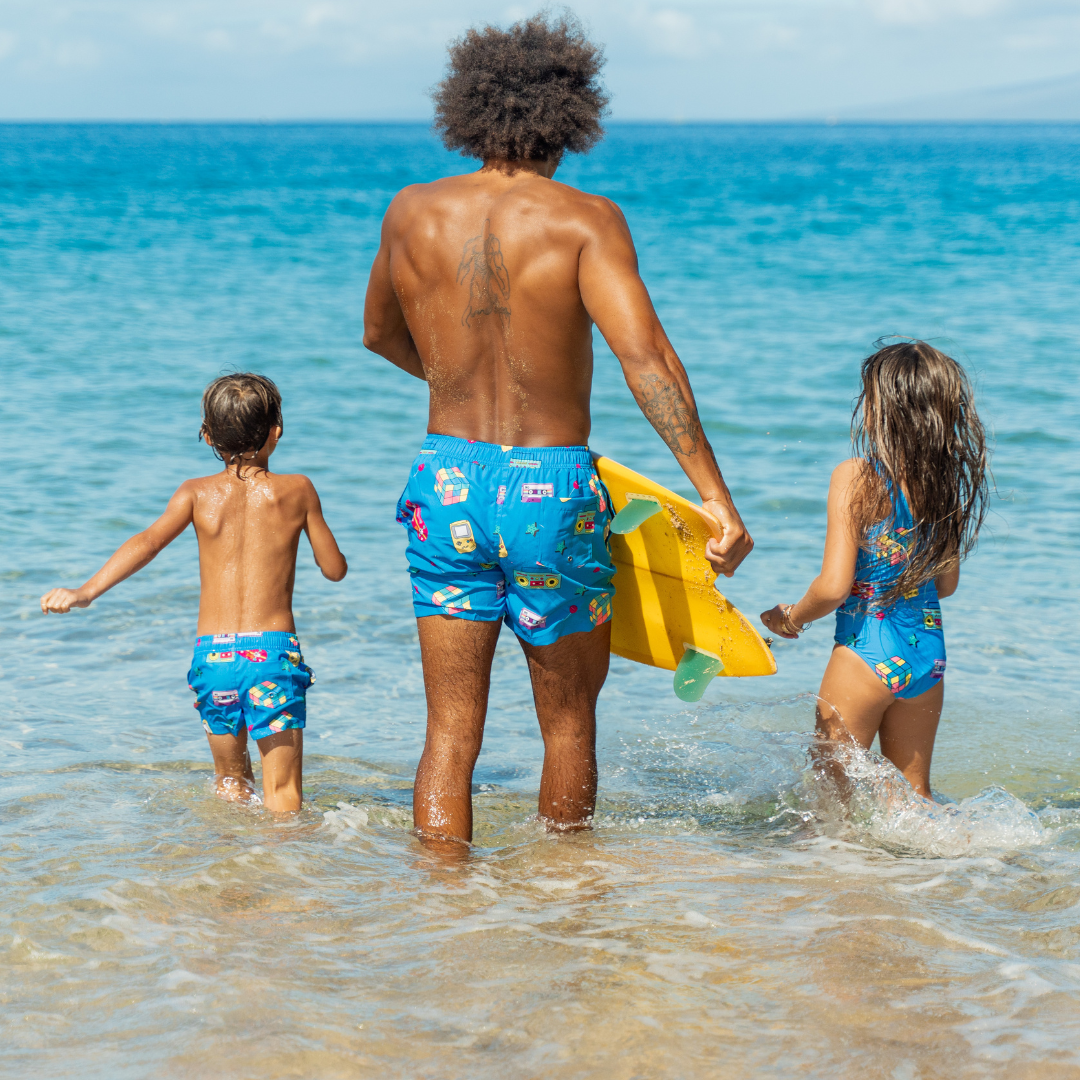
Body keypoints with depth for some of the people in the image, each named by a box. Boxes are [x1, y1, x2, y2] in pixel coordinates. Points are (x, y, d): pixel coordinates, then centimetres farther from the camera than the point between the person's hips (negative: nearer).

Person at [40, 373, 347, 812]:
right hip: (275, 650, -2)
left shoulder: (197, 493, 4)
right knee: (282, 792, -3)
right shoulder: (297, 491, 2)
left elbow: (149, 541, -12)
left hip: (212, 652, 2)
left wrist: (86, 591, -19)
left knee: (230, 780, 22)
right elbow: (335, 568, 8)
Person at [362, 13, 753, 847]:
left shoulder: (413, 214, 2)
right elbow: (644, 355, -21)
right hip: (550, 492, -3)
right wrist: (716, 494, -22)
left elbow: (380, 335, 19)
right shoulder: (584, 220, -11)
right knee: (569, 718, 17)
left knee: (450, 733, 6)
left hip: (444, 478, 3)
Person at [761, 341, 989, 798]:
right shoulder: (944, 482, 3)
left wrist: (790, 618, 2)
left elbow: (834, 586, -17)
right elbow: (946, 583, 13)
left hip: (866, 654, -6)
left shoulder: (856, 478, -14)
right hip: (929, 655, 6)